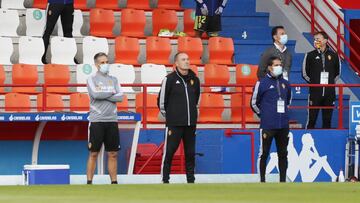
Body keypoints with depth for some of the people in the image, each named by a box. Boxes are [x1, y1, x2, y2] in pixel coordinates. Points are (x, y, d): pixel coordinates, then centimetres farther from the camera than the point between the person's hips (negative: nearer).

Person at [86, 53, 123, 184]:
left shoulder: (113, 80, 13)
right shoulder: (92, 79, 2)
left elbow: (120, 97, 0)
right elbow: (95, 94, -16)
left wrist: (103, 95, -8)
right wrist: (111, 93, -3)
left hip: (112, 120, 4)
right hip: (97, 120, -4)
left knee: (113, 154, 5)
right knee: (94, 153, -2)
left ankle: (114, 182, 10)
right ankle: (89, 182, 2)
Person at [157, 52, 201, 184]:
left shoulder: (194, 79, 8)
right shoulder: (170, 79, -7)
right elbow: (161, 101, -1)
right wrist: (169, 116, 6)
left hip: (191, 124, 5)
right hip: (174, 124, -5)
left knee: (190, 152, 9)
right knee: (169, 152, -4)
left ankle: (191, 179, 16)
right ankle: (165, 179, 3)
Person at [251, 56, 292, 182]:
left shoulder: (285, 83, 10)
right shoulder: (262, 83, -5)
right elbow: (254, 103, 3)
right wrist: (264, 114, 9)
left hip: (283, 126, 5)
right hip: (267, 126, -5)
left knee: (283, 154, 8)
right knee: (264, 153, 0)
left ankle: (283, 180, 14)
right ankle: (262, 180, 8)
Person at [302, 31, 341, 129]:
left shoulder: (334, 56, 5)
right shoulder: (310, 56, 1)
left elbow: (337, 73, 17)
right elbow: (305, 73, 8)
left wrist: (331, 82, 9)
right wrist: (313, 83, 5)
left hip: (330, 93, 2)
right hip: (315, 92, -2)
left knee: (327, 119, 6)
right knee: (312, 119, -3)